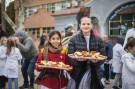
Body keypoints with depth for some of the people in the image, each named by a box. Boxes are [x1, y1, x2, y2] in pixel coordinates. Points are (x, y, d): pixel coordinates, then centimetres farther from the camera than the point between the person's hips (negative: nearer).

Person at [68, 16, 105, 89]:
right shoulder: (73, 40, 0)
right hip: (79, 75, -1)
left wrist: (97, 60, -19)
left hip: (95, 75, 2)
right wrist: (77, 59, -24)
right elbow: (70, 58, -3)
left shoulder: (98, 40, 3)